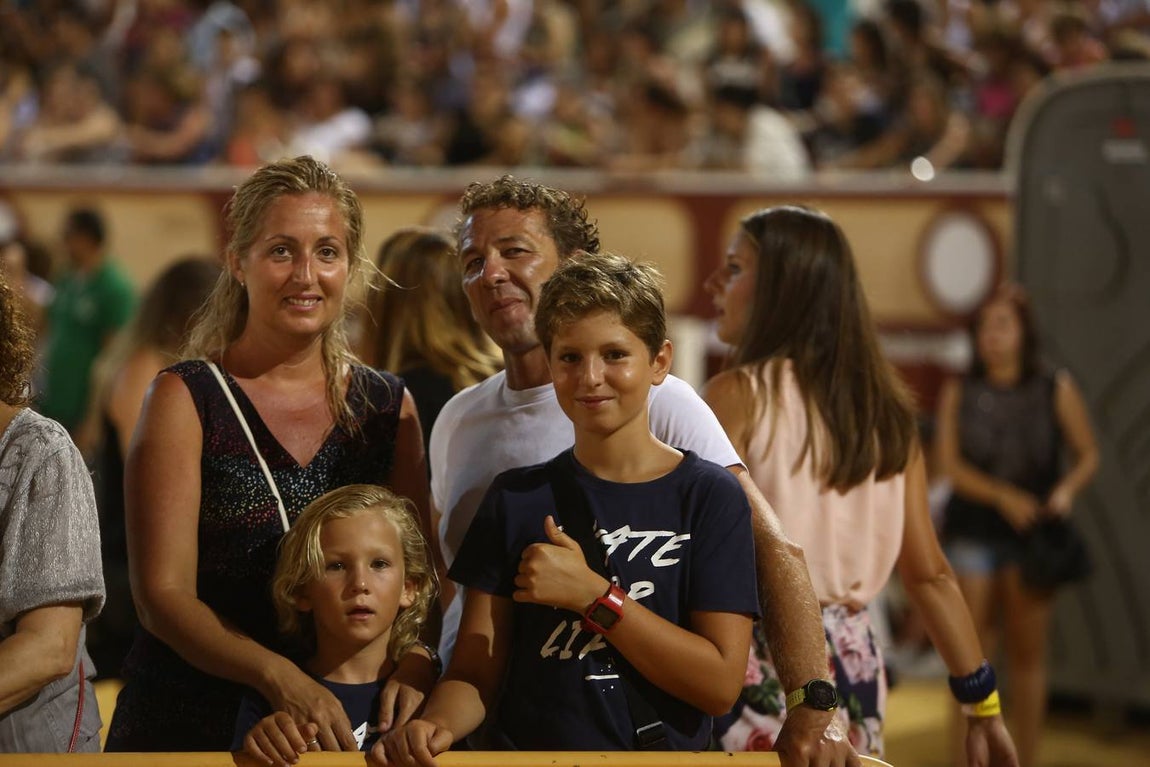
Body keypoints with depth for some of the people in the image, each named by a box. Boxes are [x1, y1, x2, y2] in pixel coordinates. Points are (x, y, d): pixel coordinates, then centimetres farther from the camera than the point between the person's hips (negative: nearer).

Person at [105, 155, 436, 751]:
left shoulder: (388, 407, 7)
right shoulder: (186, 399, -5)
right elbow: (163, 595, -11)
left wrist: (414, 664, -15)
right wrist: (279, 677, -26)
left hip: (344, 730, 3)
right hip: (188, 723, -3)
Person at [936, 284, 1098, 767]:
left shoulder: (1055, 389, 2)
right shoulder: (959, 393, 4)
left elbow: (1088, 455, 5)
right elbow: (950, 463, -4)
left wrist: (1067, 489, -16)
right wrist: (1002, 495, -19)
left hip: (1030, 535, -1)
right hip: (972, 532, 1)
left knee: (1027, 654, 2)